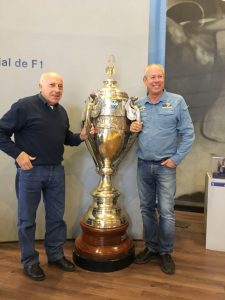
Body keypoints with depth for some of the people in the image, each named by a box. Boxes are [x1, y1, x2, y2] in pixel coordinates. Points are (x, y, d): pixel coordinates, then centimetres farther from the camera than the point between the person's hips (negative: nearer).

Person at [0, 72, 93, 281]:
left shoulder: (61, 111, 10)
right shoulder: (24, 106, -11)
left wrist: (80, 137, 1)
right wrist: (17, 154, -18)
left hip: (56, 171, 6)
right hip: (30, 171, -6)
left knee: (56, 216, 15)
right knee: (27, 219, 9)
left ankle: (56, 255, 33)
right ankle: (29, 261, 27)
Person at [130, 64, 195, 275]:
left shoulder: (177, 101, -3)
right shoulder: (138, 104, 7)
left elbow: (188, 133, -4)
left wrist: (176, 159, -9)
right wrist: (132, 129, -6)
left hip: (165, 166, -4)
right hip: (143, 165, 4)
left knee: (166, 211, 0)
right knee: (146, 209, 12)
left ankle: (166, 252, 19)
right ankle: (151, 247, 29)